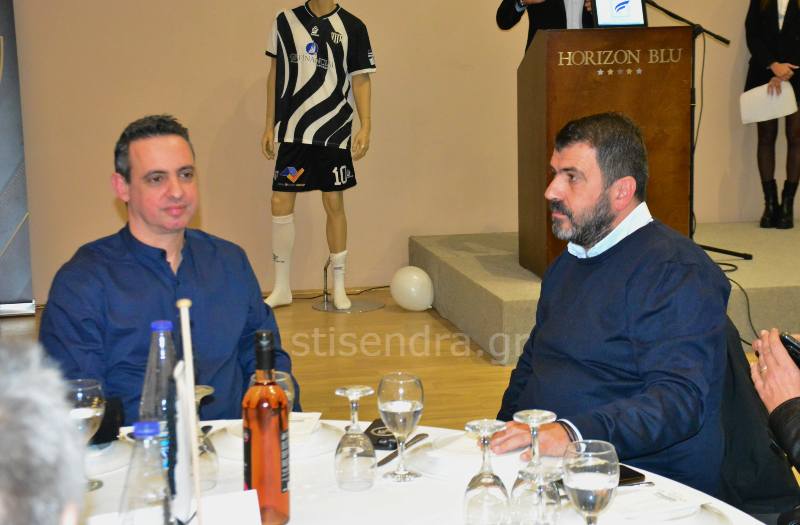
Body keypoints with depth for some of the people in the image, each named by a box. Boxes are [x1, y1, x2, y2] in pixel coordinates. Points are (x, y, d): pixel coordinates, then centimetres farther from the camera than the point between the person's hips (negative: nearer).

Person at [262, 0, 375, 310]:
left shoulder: (352, 27, -1)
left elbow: (360, 80, 0)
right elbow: (275, 74, 11)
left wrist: (365, 127, -10)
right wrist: (270, 126, 9)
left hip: (334, 133, -2)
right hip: (293, 132, 2)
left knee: (334, 204, 4)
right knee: (281, 203, 0)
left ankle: (339, 287, 17)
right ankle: (282, 288, 13)